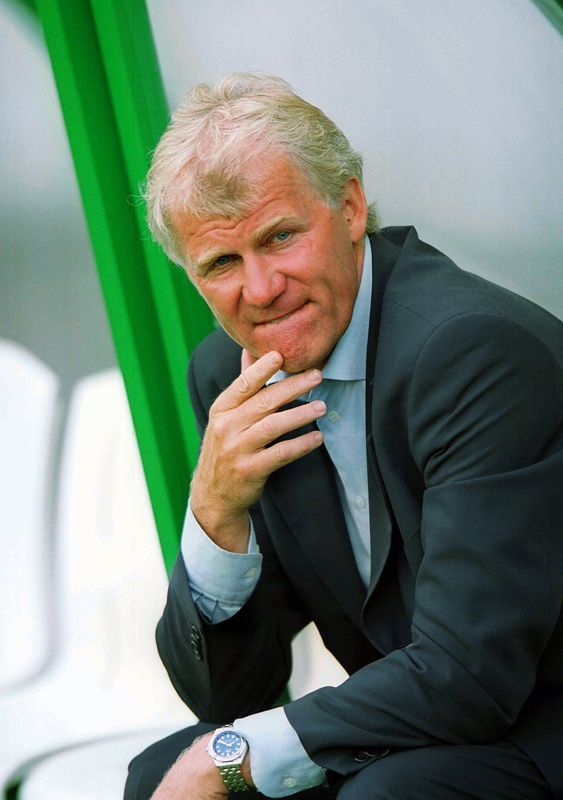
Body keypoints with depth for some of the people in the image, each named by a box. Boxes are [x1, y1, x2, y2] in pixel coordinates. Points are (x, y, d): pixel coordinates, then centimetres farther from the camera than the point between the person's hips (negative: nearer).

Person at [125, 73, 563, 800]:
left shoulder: (480, 347, -22)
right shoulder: (228, 375, 1)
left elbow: (469, 673, -25)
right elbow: (223, 692, 2)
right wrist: (217, 510, -17)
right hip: (413, 734, 6)